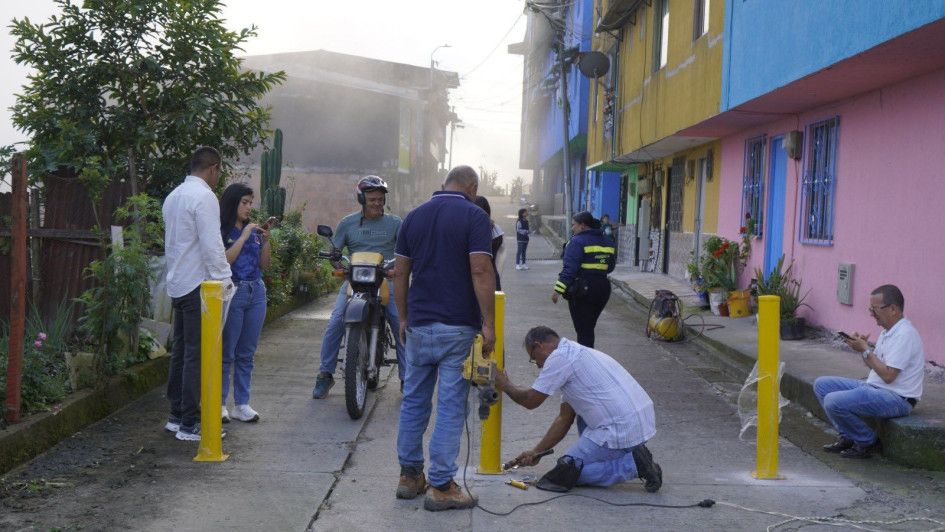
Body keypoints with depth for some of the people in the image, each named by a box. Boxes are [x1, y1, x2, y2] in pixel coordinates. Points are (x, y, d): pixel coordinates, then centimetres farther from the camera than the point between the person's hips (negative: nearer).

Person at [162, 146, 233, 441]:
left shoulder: (173, 196, 17)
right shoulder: (204, 196, -13)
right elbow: (212, 245, -19)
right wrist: (224, 280, -13)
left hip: (177, 284, 10)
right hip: (199, 285, -10)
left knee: (181, 351, 15)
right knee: (197, 354, -7)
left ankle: (176, 415, 21)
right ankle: (190, 424, -5)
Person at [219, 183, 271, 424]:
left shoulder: (254, 230, 13)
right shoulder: (221, 231, -5)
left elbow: (264, 265, 12)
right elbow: (224, 260, -18)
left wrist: (266, 238, 0)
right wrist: (244, 237, -15)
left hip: (256, 293, 6)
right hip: (232, 293, -6)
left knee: (246, 354, 9)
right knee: (226, 353, -3)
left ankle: (241, 404, 14)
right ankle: (219, 403, 5)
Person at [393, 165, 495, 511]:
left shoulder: (414, 216, 8)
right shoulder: (474, 216, -8)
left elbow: (400, 274, 9)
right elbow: (480, 272, -16)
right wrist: (489, 324, -13)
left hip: (419, 325, 5)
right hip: (458, 327, -5)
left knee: (414, 400, 15)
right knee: (451, 405, 0)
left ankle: (409, 476, 23)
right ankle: (440, 486, 2)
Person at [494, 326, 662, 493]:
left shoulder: (559, 358, -7)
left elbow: (530, 401, -1)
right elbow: (564, 418, 26)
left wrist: (505, 385, 18)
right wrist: (537, 451, 28)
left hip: (622, 429, -10)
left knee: (568, 471, 2)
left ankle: (633, 464, -8)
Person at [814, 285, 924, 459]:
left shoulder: (904, 335, -19)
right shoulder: (887, 332, 13)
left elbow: (888, 375, -24)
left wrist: (865, 350, -16)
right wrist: (863, 347, 0)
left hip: (896, 398, -11)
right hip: (874, 387, 11)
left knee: (834, 402, -26)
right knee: (821, 384, 8)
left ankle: (868, 441, -4)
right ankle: (848, 437, 8)